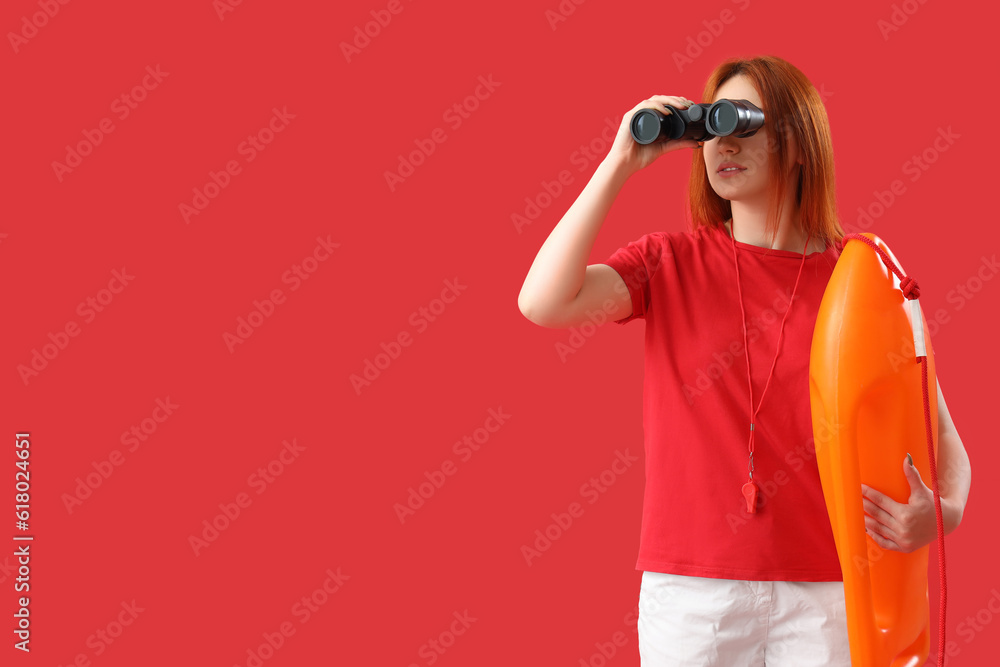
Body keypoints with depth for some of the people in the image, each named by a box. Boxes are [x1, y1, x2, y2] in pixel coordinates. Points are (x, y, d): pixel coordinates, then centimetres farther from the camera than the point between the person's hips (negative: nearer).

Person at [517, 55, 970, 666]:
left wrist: (941, 512, -20)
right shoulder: (671, 263, 3)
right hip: (690, 588, 0)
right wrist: (620, 162, -12)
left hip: (825, 592, 0)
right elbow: (544, 301, -15)